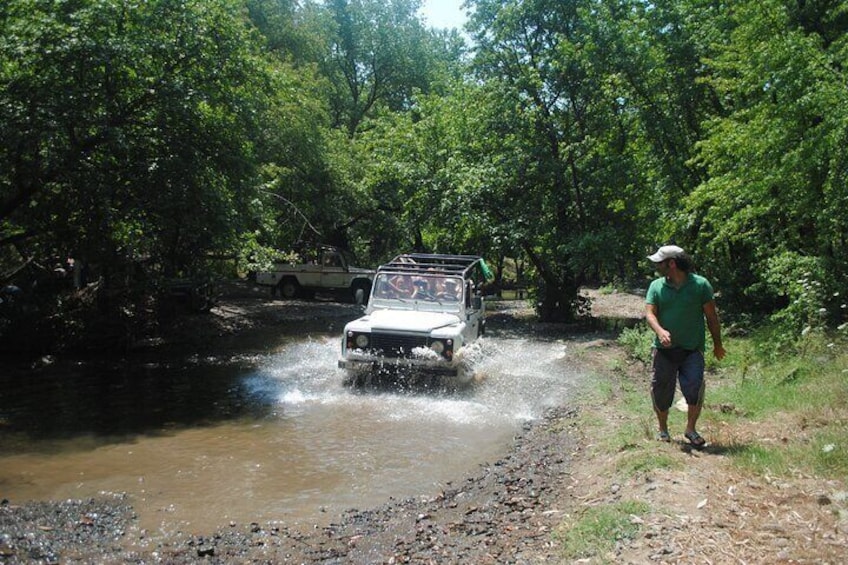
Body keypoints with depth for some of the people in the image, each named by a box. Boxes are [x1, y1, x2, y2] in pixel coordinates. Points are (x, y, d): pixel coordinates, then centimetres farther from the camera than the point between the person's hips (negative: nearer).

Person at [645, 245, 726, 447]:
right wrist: (660, 331, -24)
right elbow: (650, 313, -4)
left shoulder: (700, 284, -1)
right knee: (660, 390, 7)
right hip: (664, 349, 2)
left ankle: (691, 429, 8)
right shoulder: (656, 286, 5)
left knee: (694, 388, -14)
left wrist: (717, 344, 8)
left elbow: (711, 316, 4)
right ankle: (663, 429, 27)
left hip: (692, 349, -2)